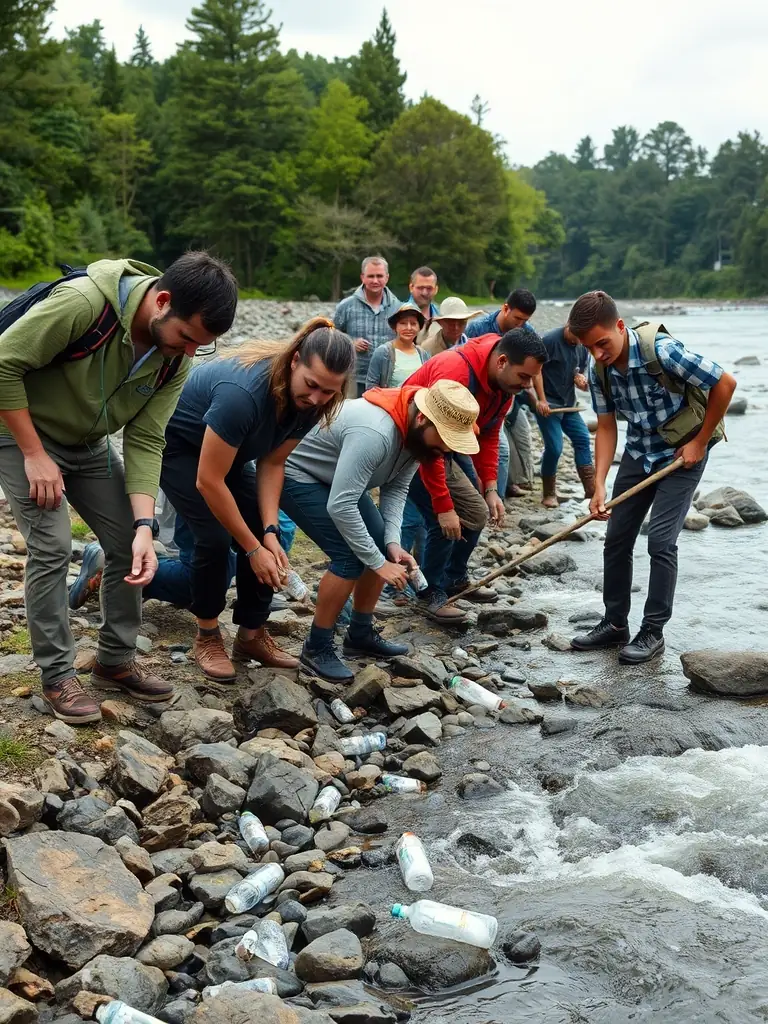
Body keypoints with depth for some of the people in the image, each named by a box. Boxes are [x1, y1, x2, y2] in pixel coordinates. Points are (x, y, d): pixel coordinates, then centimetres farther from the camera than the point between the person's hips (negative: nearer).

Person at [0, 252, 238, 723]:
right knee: (53, 547, -14)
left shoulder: (175, 359, -14)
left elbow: (145, 441, -13)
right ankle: (57, 676, 0)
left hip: (89, 445, 6)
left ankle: (117, 662, 17)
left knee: (129, 543, 1)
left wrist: (145, 525, -24)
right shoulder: (83, 302, -35)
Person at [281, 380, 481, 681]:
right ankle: (316, 647, -3)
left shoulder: (416, 432, -11)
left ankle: (360, 634, 20)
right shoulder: (374, 434, -39)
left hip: (340, 479, 9)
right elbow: (340, 506, -38)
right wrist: (378, 563, -32)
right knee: (350, 557, -18)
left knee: (381, 547, 5)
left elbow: (396, 489, -5)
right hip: (295, 476, -9)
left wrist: (392, 542, -20)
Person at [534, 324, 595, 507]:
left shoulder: (582, 347, 6)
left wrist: (581, 380, -8)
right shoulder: (550, 340, -15)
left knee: (582, 438, -4)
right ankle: (548, 493, 7)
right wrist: (539, 400, -18)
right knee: (554, 447, -10)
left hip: (568, 404, 7)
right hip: (547, 404, -6)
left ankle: (591, 487, 0)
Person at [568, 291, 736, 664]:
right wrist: (599, 485, -14)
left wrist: (700, 442, -14)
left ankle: (653, 632, 1)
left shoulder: (661, 349, -29)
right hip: (639, 453, 6)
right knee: (616, 539, 5)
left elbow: (725, 383, -22)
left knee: (660, 540, -12)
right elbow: (606, 427, -4)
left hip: (681, 453, -6)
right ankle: (615, 623, 19)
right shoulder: (599, 369, -11)